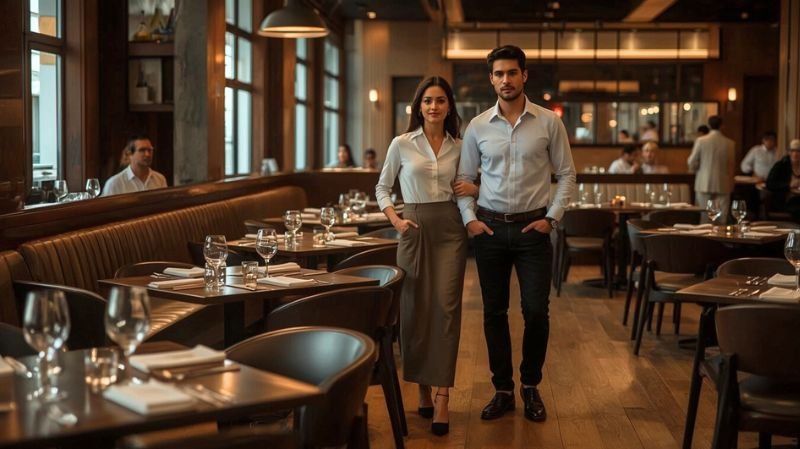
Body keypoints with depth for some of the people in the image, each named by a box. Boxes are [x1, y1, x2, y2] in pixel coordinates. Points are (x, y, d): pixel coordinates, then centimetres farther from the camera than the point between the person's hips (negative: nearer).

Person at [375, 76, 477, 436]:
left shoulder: (459, 146, 7)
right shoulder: (402, 144, 2)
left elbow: (467, 184, 20)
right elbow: (382, 187, 9)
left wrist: (474, 189, -4)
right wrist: (395, 220, -5)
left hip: (450, 229, 1)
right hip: (414, 228, 0)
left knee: (446, 306, -8)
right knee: (415, 308, 3)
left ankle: (442, 396, -8)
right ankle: (422, 388, 19)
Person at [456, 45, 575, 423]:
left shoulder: (549, 122, -2)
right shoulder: (477, 126, 2)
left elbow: (566, 174, 2)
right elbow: (464, 177, 9)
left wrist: (552, 218, -6)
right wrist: (469, 218, -3)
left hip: (533, 227, -1)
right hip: (489, 227, 2)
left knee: (536, 311, 0)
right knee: (494, 312, 6)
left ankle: (531, 387, 19)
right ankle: (502, 390, 18)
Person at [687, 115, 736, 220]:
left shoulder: (701, 141, -7)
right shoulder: (730, 143, -2)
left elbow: (692, 162, -2)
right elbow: (732, 165, 5)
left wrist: (693, 170, 20)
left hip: (704, 184, -1)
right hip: (723, 185, 1)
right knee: (721, 218, 3)